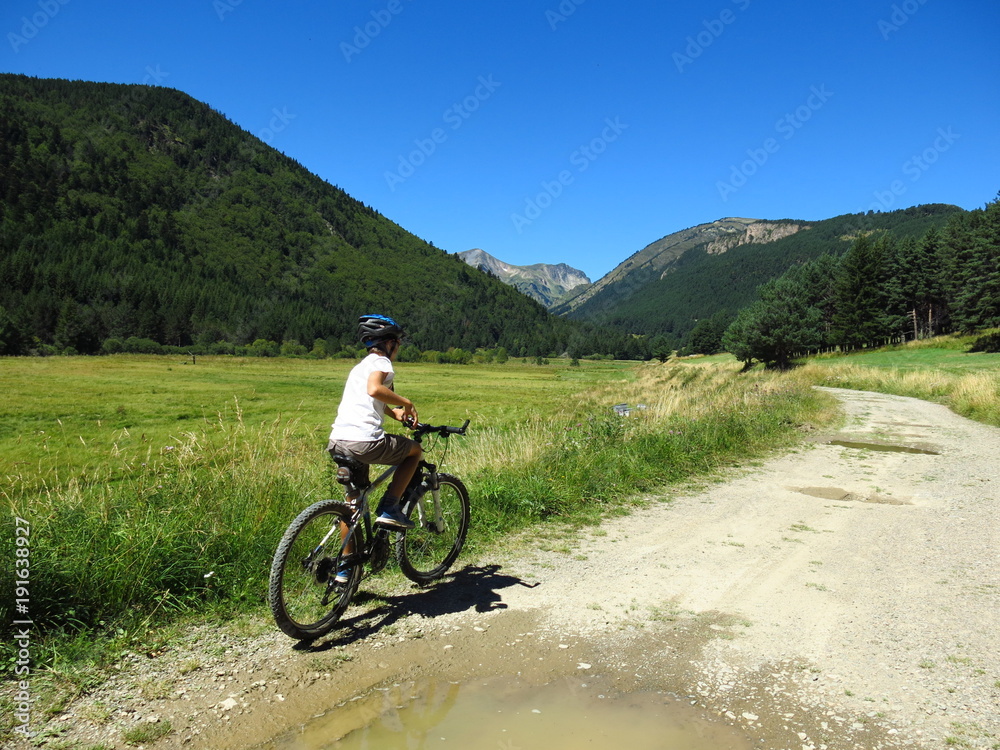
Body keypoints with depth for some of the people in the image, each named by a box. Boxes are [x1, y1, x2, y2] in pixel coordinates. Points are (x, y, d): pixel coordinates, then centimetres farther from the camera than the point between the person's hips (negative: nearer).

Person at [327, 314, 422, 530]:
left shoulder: (361, 365, 26)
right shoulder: (381, 362, -1)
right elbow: (374, 389, -23)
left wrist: (395, 412, 37)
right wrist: (407, 403, -12)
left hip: (336, 442, 8)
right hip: (364, 442, -8)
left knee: (354, 499, 22)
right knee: (415, 450, 15)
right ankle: (389, 509, 6)